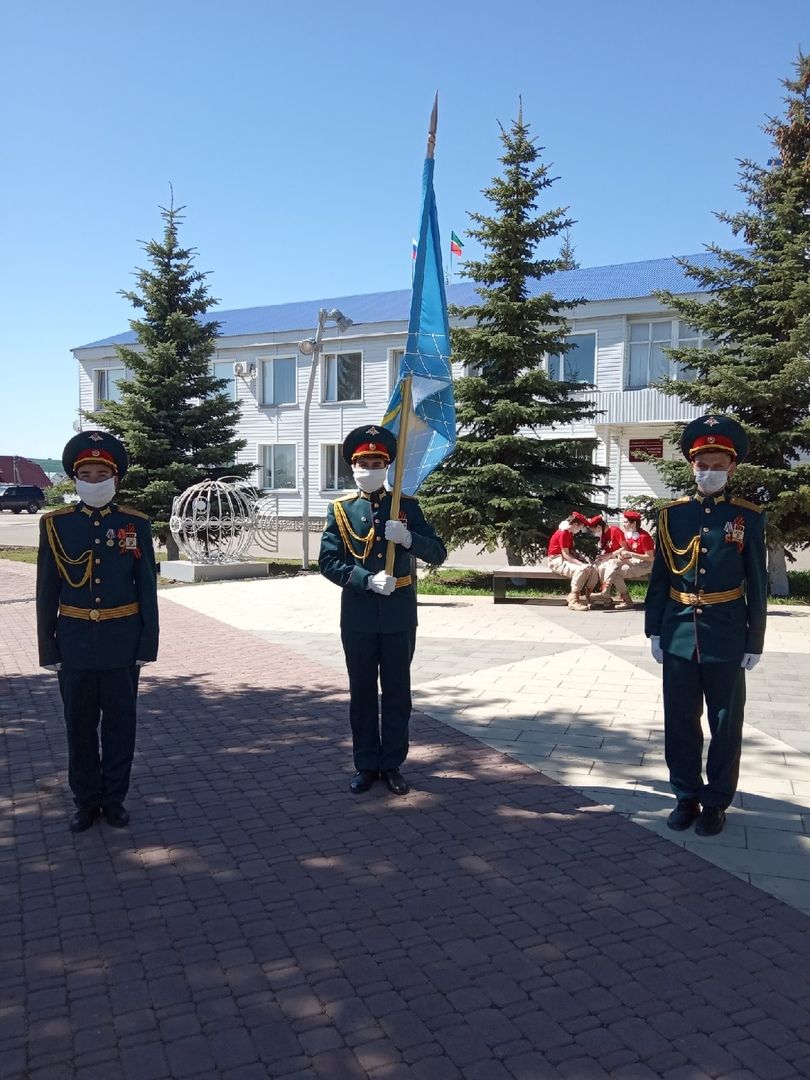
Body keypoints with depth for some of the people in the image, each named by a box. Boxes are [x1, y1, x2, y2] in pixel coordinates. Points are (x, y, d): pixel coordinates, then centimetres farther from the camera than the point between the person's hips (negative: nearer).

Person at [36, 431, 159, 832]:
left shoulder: (135, 524, -2)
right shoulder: (55, 524, -2)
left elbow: (147, 589, 0)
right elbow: (47, 592, 1)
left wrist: (148, 644, -2)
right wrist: (48, 647, 0)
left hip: (122, 642, 0)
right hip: (75, 642, 0)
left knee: (120, 723, 10)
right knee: (80, 725, 10)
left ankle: (114, 798, 25)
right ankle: (86, 801, 26)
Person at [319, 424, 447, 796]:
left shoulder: (407, 505, 4)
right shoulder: (340, 509, 3)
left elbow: (438, 554, 1)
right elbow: (328, 561, -5)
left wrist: (408, 538, -18)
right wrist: (368, 580, -19)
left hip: (399, 614, 0)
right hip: (358, 614, 0)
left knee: (397, 692, 8)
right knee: (362, 692, 9)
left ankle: (392, 765, 20)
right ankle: (366, 764, 22)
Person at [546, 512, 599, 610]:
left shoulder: (570, 533, 15)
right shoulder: (563, 533, -16)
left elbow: (571, 551, 10)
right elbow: (566, 555, -21)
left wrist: (582, 558, -6)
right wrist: (581, 564, -27)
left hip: (568, 559, 10)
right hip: (557, 561, -10)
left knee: (594, 569, -8)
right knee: (580, 570, -35)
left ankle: (587, 598, -5)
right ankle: (573, 601, -30)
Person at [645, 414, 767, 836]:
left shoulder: (748, 517, -1)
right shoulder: (673, 515, 3)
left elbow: (757, 585, 0)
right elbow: (659, 578, 6)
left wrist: (755, 641, -2)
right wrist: (654, 630, 3)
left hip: (726, 637, -2)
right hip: (679, 635, 2)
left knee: (725, 724, 8)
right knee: (679, 722, 9)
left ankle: (716, 801, 23)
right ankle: (687, 796, 25)